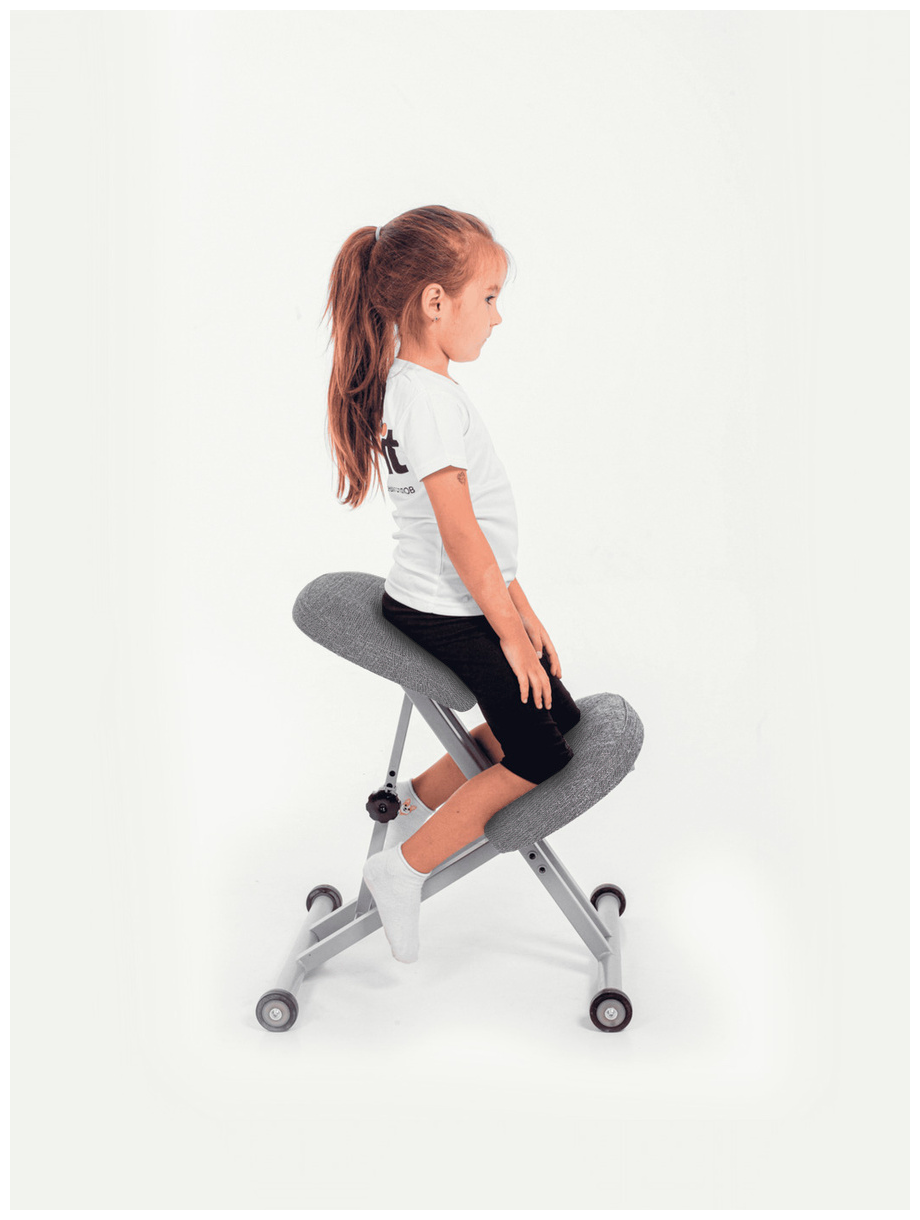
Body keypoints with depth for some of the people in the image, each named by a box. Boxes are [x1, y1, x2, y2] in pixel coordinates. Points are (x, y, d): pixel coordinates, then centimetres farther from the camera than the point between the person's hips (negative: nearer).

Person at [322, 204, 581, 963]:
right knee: (540, 759, -1)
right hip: (447, 617, -10)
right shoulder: (429, 395, -21)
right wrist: (511, 634, -14)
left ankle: (418, 800, 25)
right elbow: (460, 534, -23)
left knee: (556, 717, 16)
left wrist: (522, 611, 16)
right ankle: (405, 866, 9)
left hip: (455, 606, 10)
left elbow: (482, 524, 14)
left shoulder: (418, 385, 11)